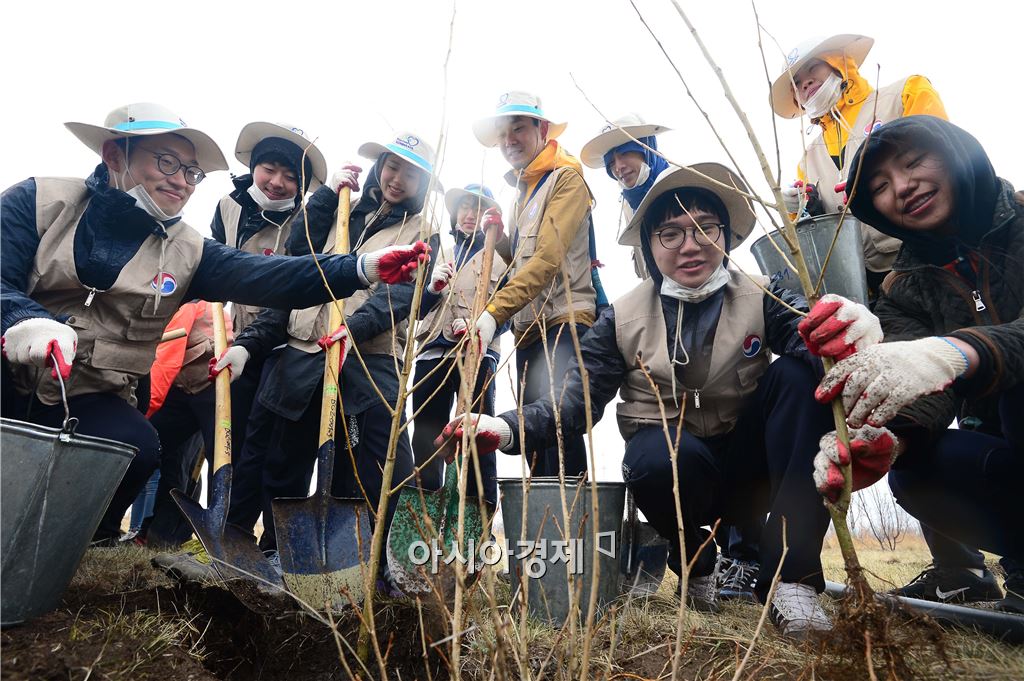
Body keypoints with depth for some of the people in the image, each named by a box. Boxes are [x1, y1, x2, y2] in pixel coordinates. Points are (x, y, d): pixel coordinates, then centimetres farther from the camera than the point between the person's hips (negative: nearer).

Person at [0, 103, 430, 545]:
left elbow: (270, 278, -13)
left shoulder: (188, 252, 2)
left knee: (135, 444, -28)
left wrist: (361, 269, -27)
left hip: (88, 399, 2)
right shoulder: (39, 200, -1)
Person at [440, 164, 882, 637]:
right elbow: (575, 400, -11)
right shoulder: (623, 318, -5)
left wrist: (849, 326, -50)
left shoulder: (761, 298, -4)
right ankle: (695, 565, -2)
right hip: (671, 469, -1)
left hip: (751, 466, 2)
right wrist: (506, 429, -29)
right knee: (659, 450, -37)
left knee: (796, 373, -25)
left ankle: (792, 579, -22)